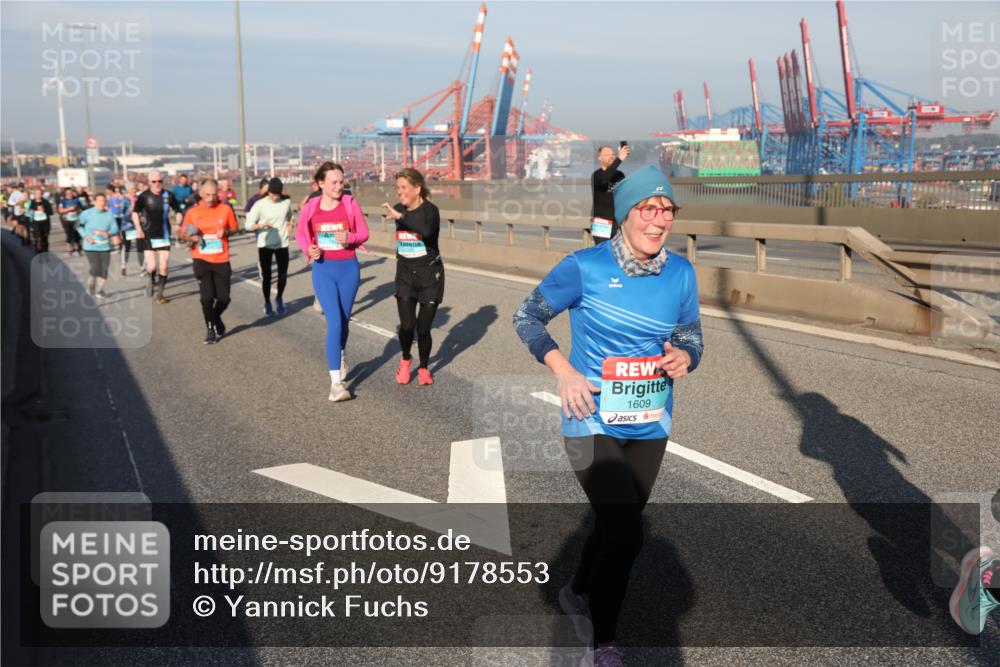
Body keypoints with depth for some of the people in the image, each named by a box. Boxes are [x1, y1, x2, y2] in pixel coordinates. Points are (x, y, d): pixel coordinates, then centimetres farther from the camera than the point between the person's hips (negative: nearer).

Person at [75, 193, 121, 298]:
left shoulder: (109, 214, -2)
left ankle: (100, 289, 17)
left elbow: (115, 229, 0)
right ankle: (91, 283, 21)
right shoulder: (87, 213, -5)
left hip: (105, 246, 2)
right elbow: (78, 225, 5)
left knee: (104, 269, 0)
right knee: (95, 268, -9)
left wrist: (108, 233, -21)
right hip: (91, 246, -2)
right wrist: (86, 236, -6)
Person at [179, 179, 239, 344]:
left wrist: (226, 232, -12)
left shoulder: (226, 209, -4)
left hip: (221, 260, 1)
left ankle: (216, 317, 37)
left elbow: (235, 227, 9)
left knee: (224, 298, 3)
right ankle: (210, 328, 16)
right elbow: (183, 234, 8)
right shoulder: (193, 212, -3)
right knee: (207, 297, -7)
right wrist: (190, 237, -14)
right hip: (201, 260, -1)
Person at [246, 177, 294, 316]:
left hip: (282, 244, 2)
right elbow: (248, 225, -9)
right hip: (265, 245, -2)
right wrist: (261, 225, -26)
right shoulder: (260, 205, -9)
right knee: (266, 275, 4)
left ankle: (279, 298, 30)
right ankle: (267, 303, 21)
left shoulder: (286, 202, -2)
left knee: (283, 275, 5)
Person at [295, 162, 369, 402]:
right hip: (323, 269, -1)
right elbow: (300, 234, 9)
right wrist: (308, 249, -12)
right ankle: (336, 382, -10)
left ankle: (341, 358, 45)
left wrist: (350, 238, -21)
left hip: (349, 268, 1)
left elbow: (364, 233, 1)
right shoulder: (310, 208, -4)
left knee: (344, 320, 15)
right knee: (334, 322, -11)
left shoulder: (350, 204, -4)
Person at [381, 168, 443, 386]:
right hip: (405, 275, 3)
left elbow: (427, 230, -39)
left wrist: (400, 216, -42)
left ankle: (424, 368, 25)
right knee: (407, 325, -11)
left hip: (430, 275, -3)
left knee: (423, 328, 0)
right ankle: (405, 360, 20)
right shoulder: (399, 210, 1)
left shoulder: (430, 210, -15)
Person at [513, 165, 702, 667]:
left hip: (650, 426, 5)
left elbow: (692, 338, 8)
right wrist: (562, 370, -17)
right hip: (593, 422, -5)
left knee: (618, 524, 21)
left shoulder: (680, 273, -3)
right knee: (626, 534, -16)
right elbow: (527, 317, -4)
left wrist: (684, 358, -16)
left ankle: (578, 592, 51)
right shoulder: (585, 267, -15)